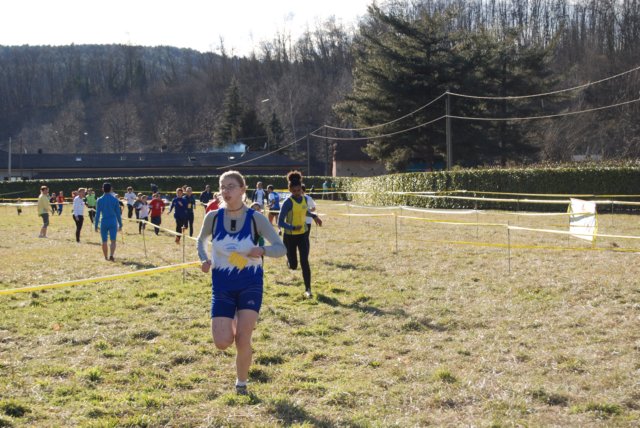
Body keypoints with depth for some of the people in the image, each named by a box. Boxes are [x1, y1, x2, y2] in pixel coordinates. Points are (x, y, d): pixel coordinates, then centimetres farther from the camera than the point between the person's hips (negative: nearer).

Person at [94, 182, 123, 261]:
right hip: (113, 222, 0)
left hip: (104, 222, 0)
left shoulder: (99, 200, -1)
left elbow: (97, 214, -1)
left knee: (104, 241, 11)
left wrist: (96, 225, 5)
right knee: (113, 240, -3)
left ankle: (106, 257, 19)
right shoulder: (115, 199, 0)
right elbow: (118, 213, 2)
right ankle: (111, 255, -24)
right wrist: (120, 224, 8)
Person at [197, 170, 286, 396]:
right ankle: (233, 323, 30)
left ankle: (242, 382, 18)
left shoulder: (255, 218, -11)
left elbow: (281, 248, -8)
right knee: (222, 342, -8)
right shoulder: (213, 217, -5)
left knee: (243, 340, -9)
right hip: (222, 285, 2)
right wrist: (204, 259, -5)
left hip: (250, 284, -1)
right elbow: (201, 240, 15)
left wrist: (262, 251, -29)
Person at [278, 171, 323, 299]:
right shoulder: (288, 203, -19)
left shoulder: (304, 199, 0)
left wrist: (314, 216, 7)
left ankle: (307, 289, -1)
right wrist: (293, 228, -35)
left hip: (303, 235, 4)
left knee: (304, 262, -7)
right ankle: (289, 260, 42)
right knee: (293, 266, 4)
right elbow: (280, 222, -21)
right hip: (290, 237, -4)